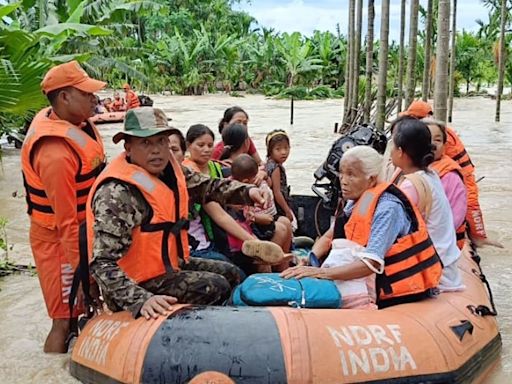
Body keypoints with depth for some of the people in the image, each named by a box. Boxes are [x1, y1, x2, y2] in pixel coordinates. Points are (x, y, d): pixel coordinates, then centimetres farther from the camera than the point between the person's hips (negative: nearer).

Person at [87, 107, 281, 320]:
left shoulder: (167, 168, -1)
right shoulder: (117, 193, -27)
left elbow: (206, 186, 9)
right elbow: (102, 264, -31)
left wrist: (247, 191, -9)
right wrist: (141, 300, -43)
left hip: (169, 262, 9)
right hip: (141, 281, -9)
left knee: (229, 273, 15)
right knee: (215, 287, -13)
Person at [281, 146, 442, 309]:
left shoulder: (387, 208, -22)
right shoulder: (356, 201, 3)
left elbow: (371, 263, -30)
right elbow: (328, 237, 7)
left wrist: (321, 272, -34)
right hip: (383, 282, 7)